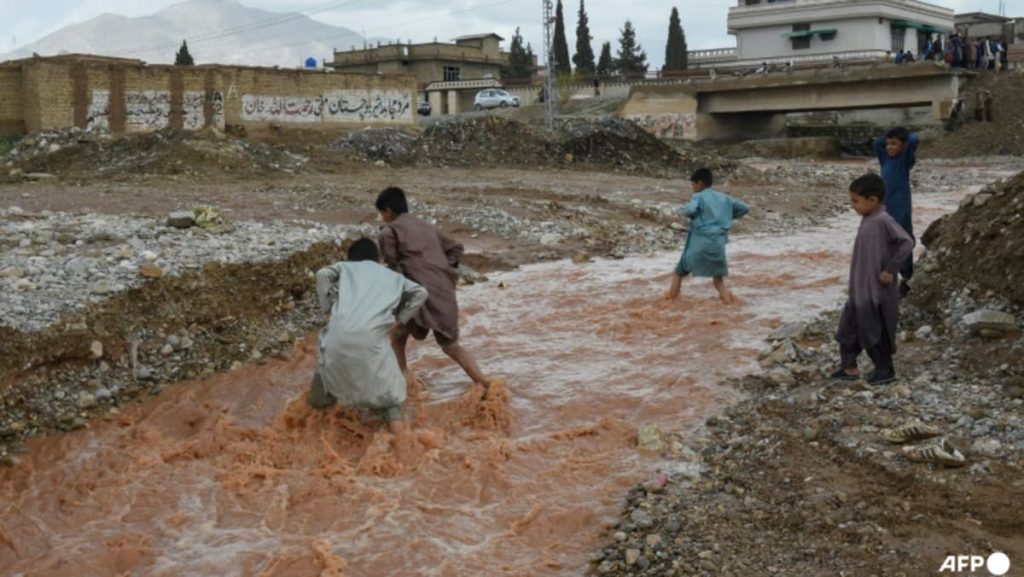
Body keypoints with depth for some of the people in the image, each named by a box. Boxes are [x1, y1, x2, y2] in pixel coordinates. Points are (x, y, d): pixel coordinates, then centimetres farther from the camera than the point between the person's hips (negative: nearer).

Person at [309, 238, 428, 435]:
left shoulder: (345, 267, 25)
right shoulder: (393, 276, 29)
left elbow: (323, 274, 4)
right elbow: (420, 293, 17)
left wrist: (328, 307, 12)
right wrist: (399, 320, 18)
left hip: (341, 331, 1)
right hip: (373, 336, -1)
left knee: (331, 362, 33)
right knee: (385, 377, 19)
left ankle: (320, 397, 47)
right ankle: (395, 419, 5)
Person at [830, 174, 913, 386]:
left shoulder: (883, 221, -21)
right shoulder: (867, 219, 6)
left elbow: (907, 243, -27)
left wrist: (890, 270, -21)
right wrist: (854, 287, 14)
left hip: (877, 292, -9)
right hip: (859, 290, 9)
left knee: (876, 333, 5)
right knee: (849, 329, 13)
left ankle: (886, 370, 21)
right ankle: (849, 367, 24)